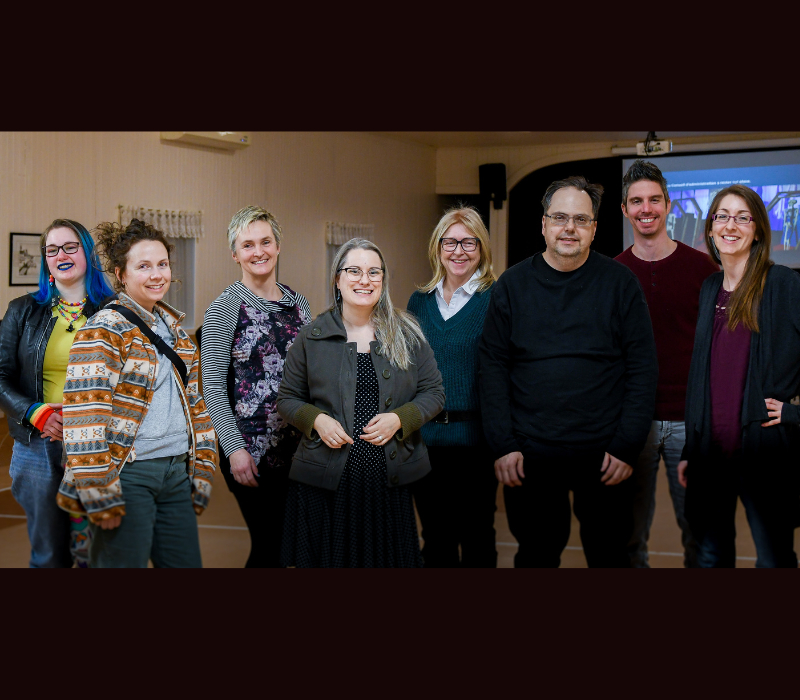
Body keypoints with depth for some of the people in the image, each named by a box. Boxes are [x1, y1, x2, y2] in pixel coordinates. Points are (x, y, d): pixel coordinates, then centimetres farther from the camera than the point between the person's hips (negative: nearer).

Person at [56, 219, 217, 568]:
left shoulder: (174, 327, 14)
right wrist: (101, 497, -18)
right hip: (128, 473, -7)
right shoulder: (104, 331, -9)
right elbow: (84, 414, -16)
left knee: (187, 563, 10)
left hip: (176, 471, 7)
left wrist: (200, 471, 13)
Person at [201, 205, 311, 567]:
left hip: (298, 448, 5)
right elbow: (212, 386, -8)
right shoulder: (224, 308, -5)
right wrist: (234, 449, -14)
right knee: (269, 544, -2)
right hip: (251, 452, -5)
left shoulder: (297, 302, 10)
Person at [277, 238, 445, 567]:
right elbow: (288, 398, 10)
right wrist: (316, 420, -10)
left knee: (388, 557, 6)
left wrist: (399, 419, -11)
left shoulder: (406, 334, 5)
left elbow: (433, 392, 7)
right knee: (327, 559, 3)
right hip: (325, 482, 0)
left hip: (390, 480, 1)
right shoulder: (311, 337, 5)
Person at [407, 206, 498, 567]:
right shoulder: (420, 301, 10)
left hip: (474, 438, -4)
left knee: (476, 537, 6)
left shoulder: (495, 299, -5)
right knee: (435, 537, 13)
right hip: (424, 438, 4)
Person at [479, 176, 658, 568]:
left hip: (604, 458, -1)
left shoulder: (620, 283, 0)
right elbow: (492, 366, 2)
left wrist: (627, 446, -8)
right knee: (536, 556, 12)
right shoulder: (512, 285, 4)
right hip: (529, 458, 1)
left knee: (610, 555, 10)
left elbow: (643, 368, -1)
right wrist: (502, 445, -5)